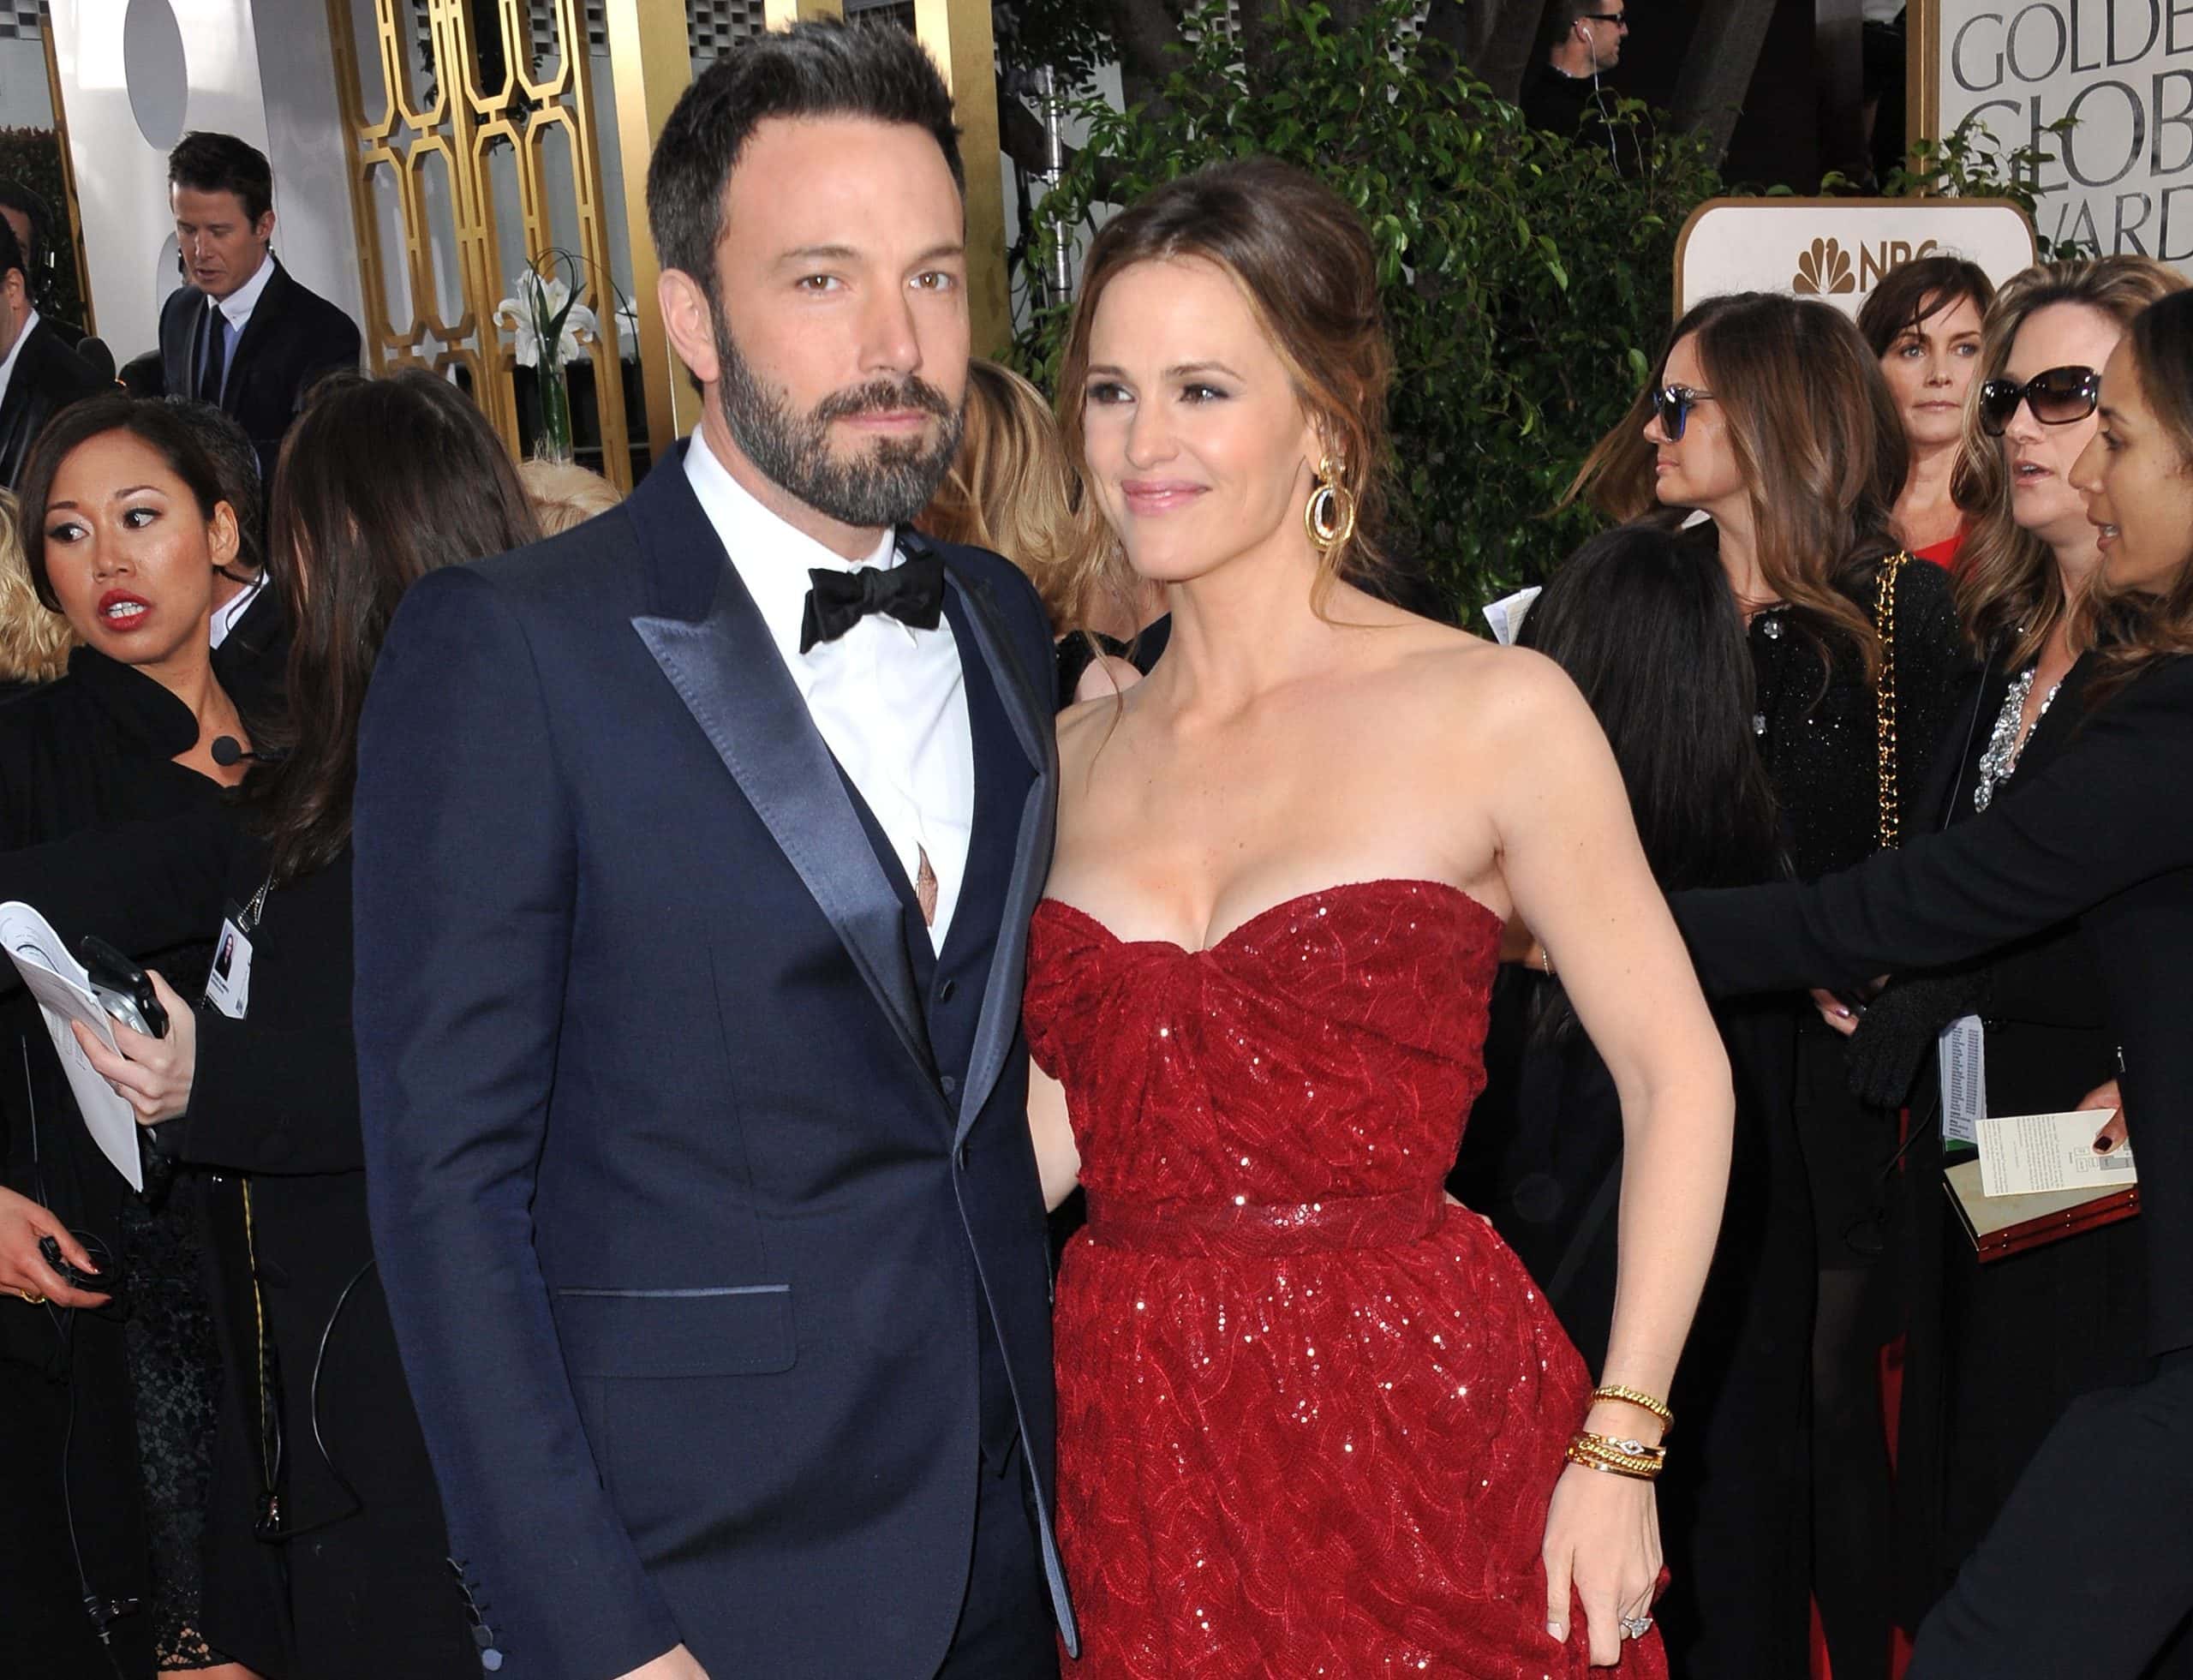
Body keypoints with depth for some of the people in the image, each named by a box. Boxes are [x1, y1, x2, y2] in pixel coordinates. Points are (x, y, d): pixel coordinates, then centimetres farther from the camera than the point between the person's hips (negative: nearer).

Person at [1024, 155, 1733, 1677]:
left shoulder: (1496, 712, -7)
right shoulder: (1072, 755, 6)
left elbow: (1677, 1072, -5)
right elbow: (1047, 1137, 10)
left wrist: (1618, 1444, -9)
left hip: (1420, 1436, -3)